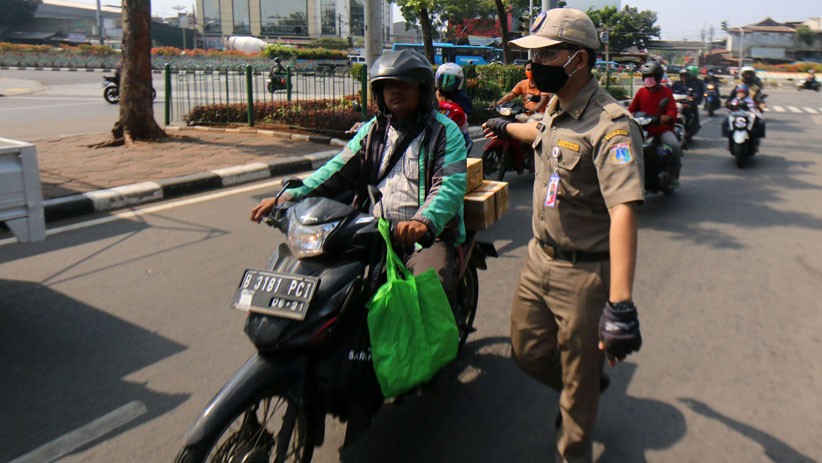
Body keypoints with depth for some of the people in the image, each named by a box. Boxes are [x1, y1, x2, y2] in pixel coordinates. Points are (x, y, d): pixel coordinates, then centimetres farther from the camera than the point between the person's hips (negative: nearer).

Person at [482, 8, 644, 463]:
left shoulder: (611, 125, -24)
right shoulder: (557, 108, 5)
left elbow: (623, 211, -35)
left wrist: (620, 305, -43)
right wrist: (507, 127, 52)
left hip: (585, 274, -8)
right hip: (539, 258, 8)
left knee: (579, 383, 11)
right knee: (528, 351, 21)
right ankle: (588, 382, 50)